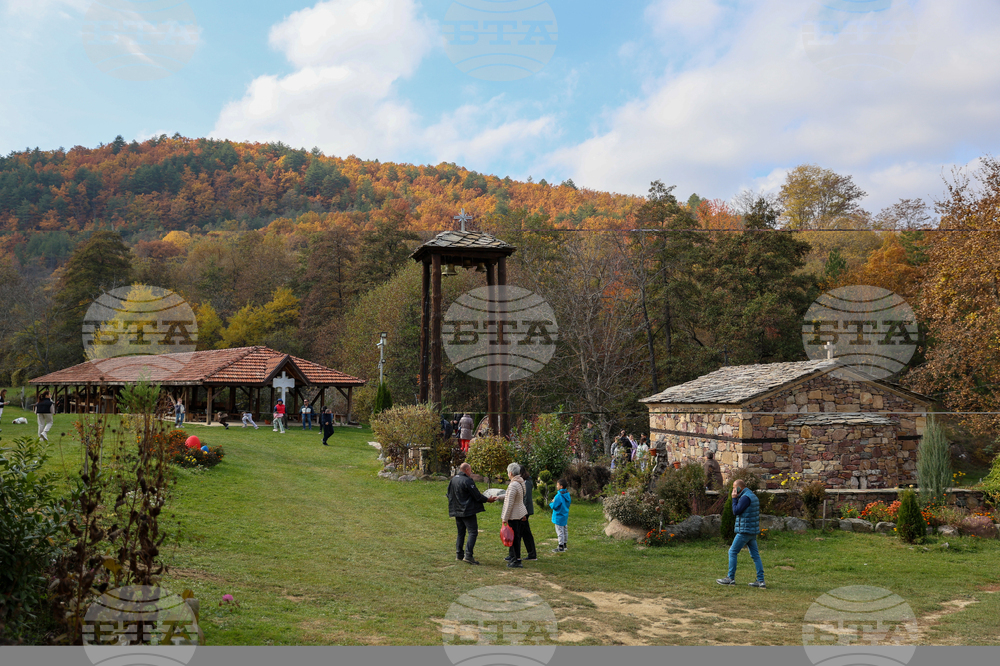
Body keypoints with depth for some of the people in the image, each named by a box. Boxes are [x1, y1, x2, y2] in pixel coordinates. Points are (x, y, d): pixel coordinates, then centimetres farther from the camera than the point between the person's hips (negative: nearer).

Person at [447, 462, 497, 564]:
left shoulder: (453, 480, 8)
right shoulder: (467, 481, -16)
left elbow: (449, 494, 18)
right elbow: (477, 496, -13)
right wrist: (488, 499, 2)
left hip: (457, 511, 8)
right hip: (467, 511, -8)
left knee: (461, 532, 17)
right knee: (473, 532, -7)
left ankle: (459, 553, 19)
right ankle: (468, 555, -15)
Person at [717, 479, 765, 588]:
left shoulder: (745, 497, -16)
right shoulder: (753, 496, 15)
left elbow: (736, 511, -17)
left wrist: (734, 499, -7)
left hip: (745, 531, -9)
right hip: (752, 531, 9)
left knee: (732, 552, 0)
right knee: (755, 555, 7)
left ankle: (731, 578, 5)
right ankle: (760, 581, 4)